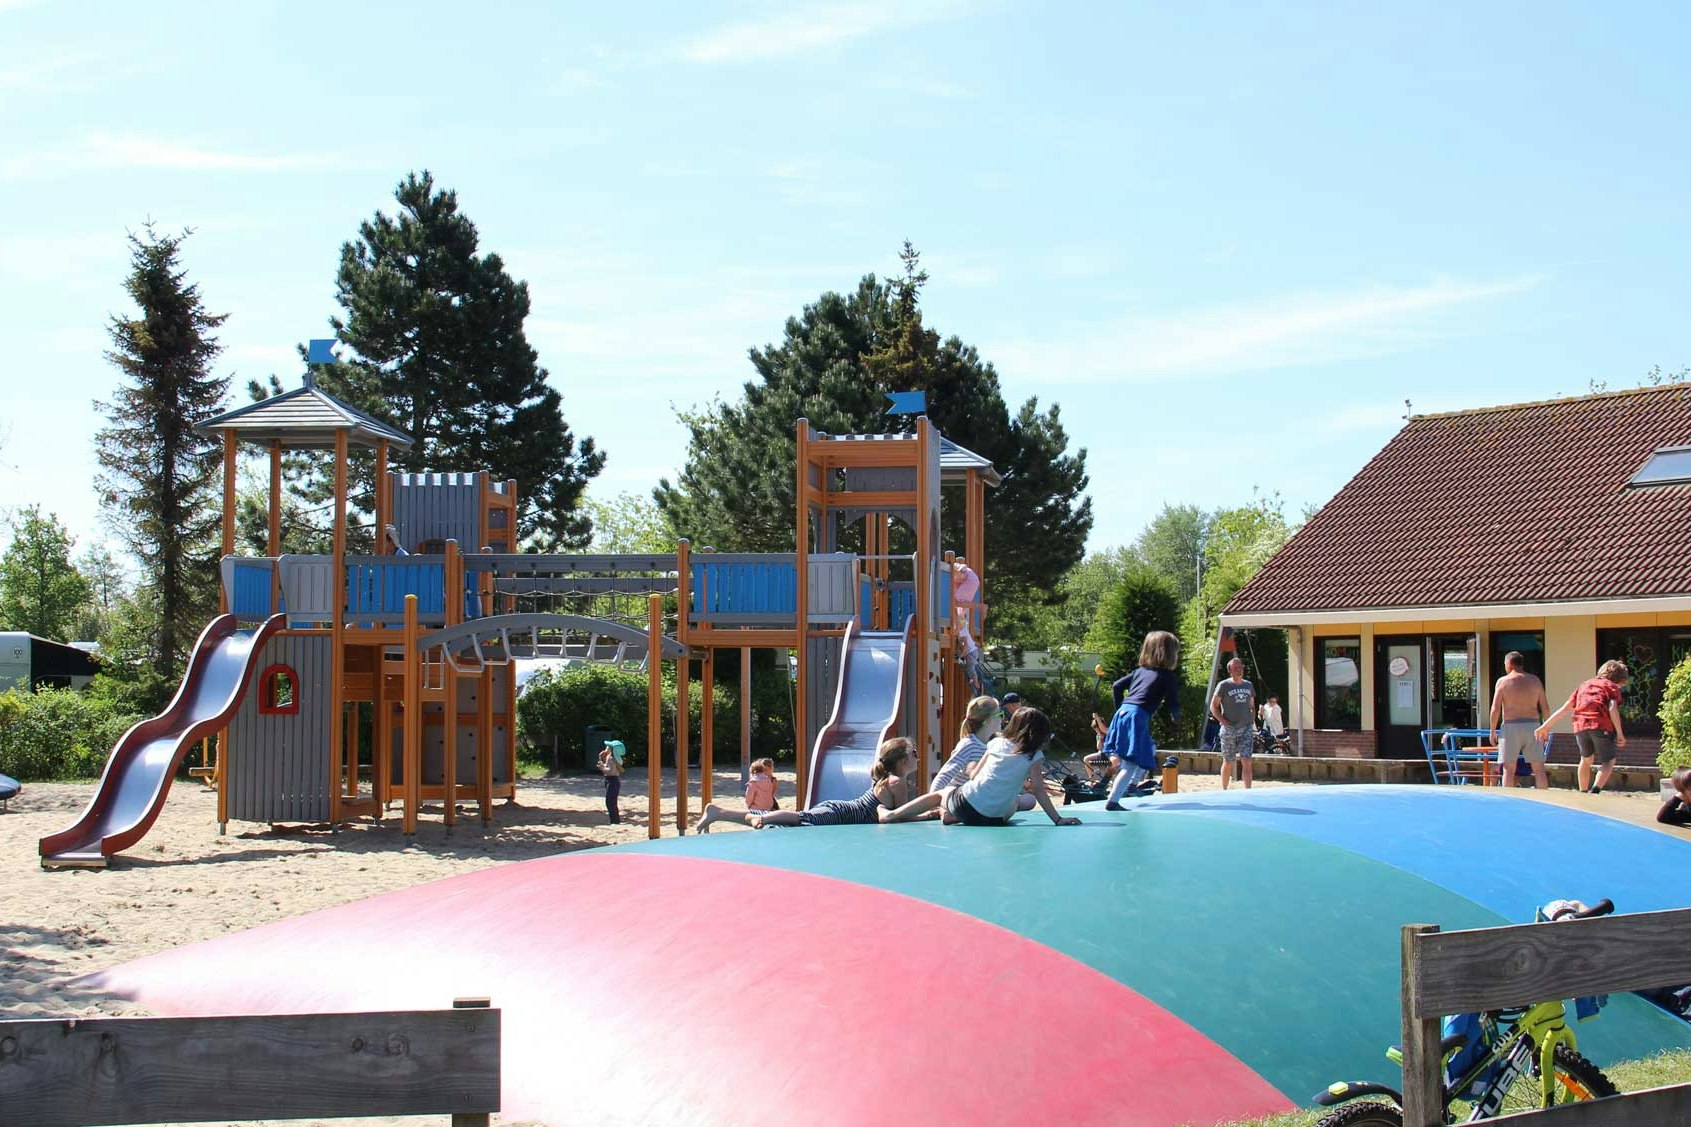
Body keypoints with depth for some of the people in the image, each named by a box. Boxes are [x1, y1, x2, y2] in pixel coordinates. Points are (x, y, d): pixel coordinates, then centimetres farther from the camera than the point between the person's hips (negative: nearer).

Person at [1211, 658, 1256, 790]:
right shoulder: (1224, 685, -4)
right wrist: (1223, 720, -12)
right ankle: (1224, 791, 20)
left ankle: (1248, 790, -11)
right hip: (1229, 729, -3)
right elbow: (1213, 706, -2)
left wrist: (1252, 721, 8)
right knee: (1228, 763, 6)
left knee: (1246, 761, -8)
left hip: (1246, 729, 3)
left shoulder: (1248, 685, 11)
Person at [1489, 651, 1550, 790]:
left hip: (1511, 727, -3)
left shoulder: (1503, 681, -1)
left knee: (1508, 768, -1)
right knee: (1538, 768, 6)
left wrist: (1492, 731, 1)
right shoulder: (1535, 681, 9)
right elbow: (1545, 708, 7)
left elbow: (1495, 709, -6)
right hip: (1532, 726, 3)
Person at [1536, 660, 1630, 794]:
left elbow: (1565, 709, 23)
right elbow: (1612, 709, -6)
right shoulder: (1612, 687, 14)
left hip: (1580, 726, 4)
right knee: (1608, 761, 10)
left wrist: (1545, 726, 24)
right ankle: (1595, 790, -14)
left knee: (1586, 759, 26)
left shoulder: (1584, 685, 28)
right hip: (1601, 726, -4)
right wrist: (1620, 733, -8)